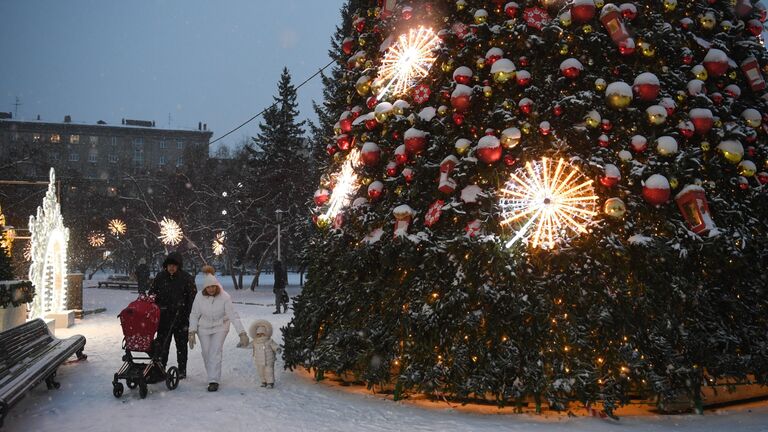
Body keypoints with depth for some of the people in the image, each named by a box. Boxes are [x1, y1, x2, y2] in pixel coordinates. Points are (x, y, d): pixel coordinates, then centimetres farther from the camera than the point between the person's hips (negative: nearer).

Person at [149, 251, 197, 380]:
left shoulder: (187, 278, -5)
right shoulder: (160, 277, 5)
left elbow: (193, 298, -4)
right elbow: (152, 293, 13)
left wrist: (189, 315, -10)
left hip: (180, 317, -3)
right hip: (164, 317, 3)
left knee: (181, 344, 8)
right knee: (162, 344, 6)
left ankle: (182, 370, 17)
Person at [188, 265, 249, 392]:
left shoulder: (225, 297, -22)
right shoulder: (199, 298, -16)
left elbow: (233, 316, -23)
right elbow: (194, 315, -4)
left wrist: (242, 333, -27)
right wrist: (192, 332, -10)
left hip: (220, 327, -2)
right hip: (204, 328, 2)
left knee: (215, 353, -12)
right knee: (206, 353, 6)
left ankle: (214, 381, -9)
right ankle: (212, 376, 25)